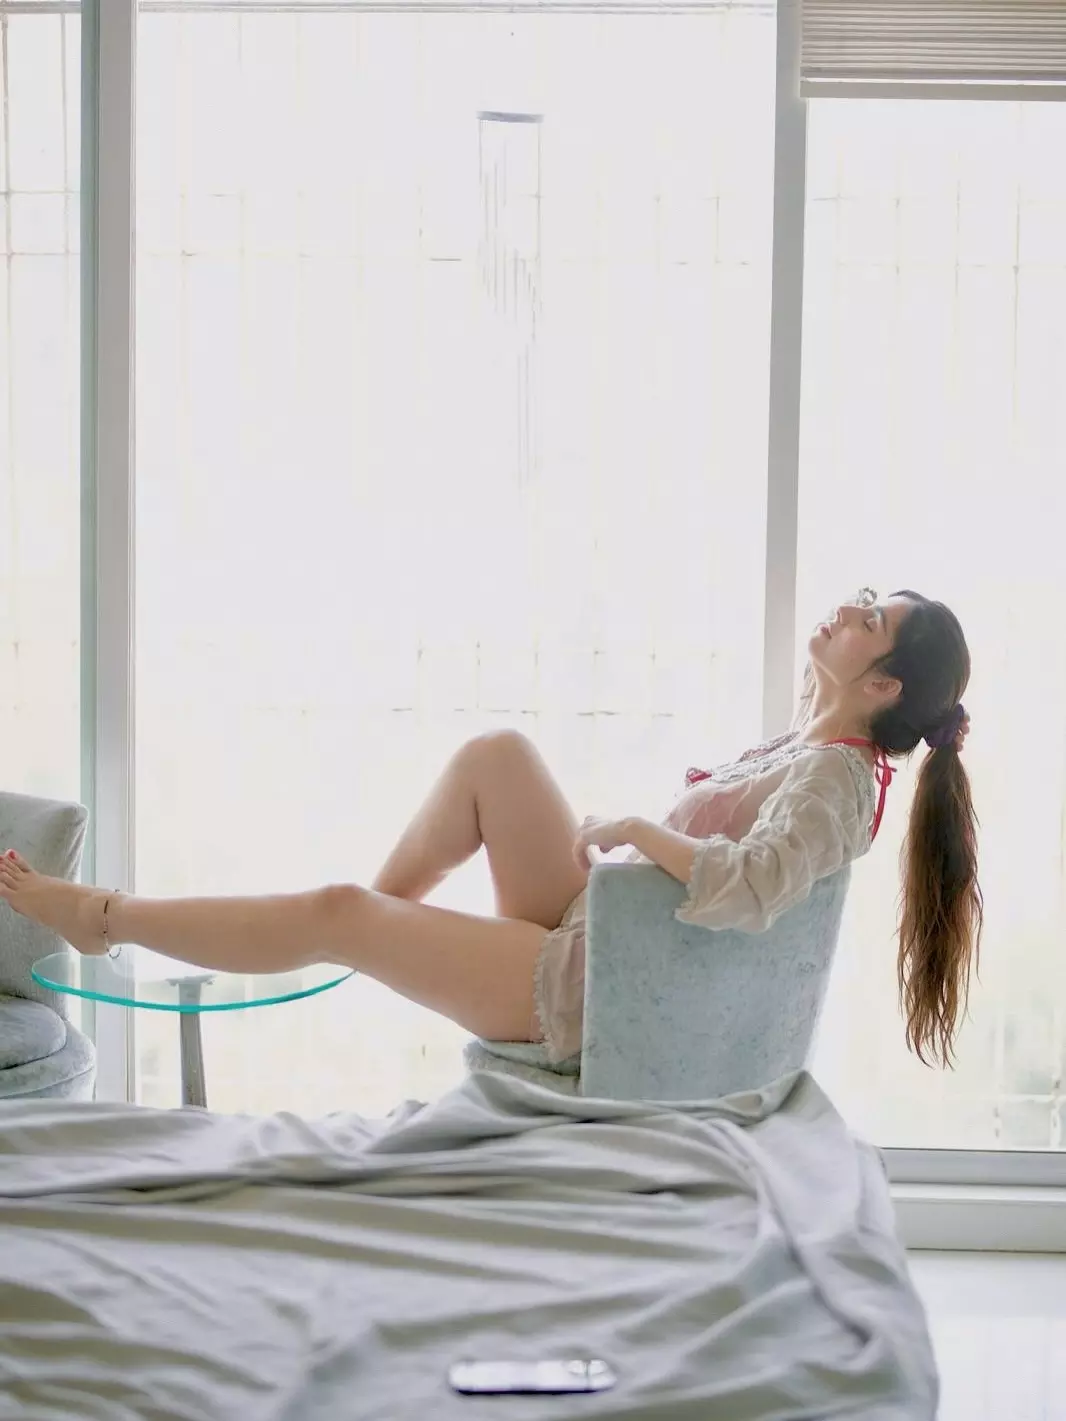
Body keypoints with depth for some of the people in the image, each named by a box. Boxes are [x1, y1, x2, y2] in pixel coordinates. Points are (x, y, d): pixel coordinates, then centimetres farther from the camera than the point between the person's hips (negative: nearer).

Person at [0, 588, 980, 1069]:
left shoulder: (836, 776, -21)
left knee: (334, 916, -9)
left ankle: (105, 918, 7)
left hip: (591, 990, -9)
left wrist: (632, 830, -25)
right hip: (594, 926, 9)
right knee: (496, 754, 4)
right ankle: (387, 905, 17)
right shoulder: (808, 742, 7)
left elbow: (750, 888, -40)